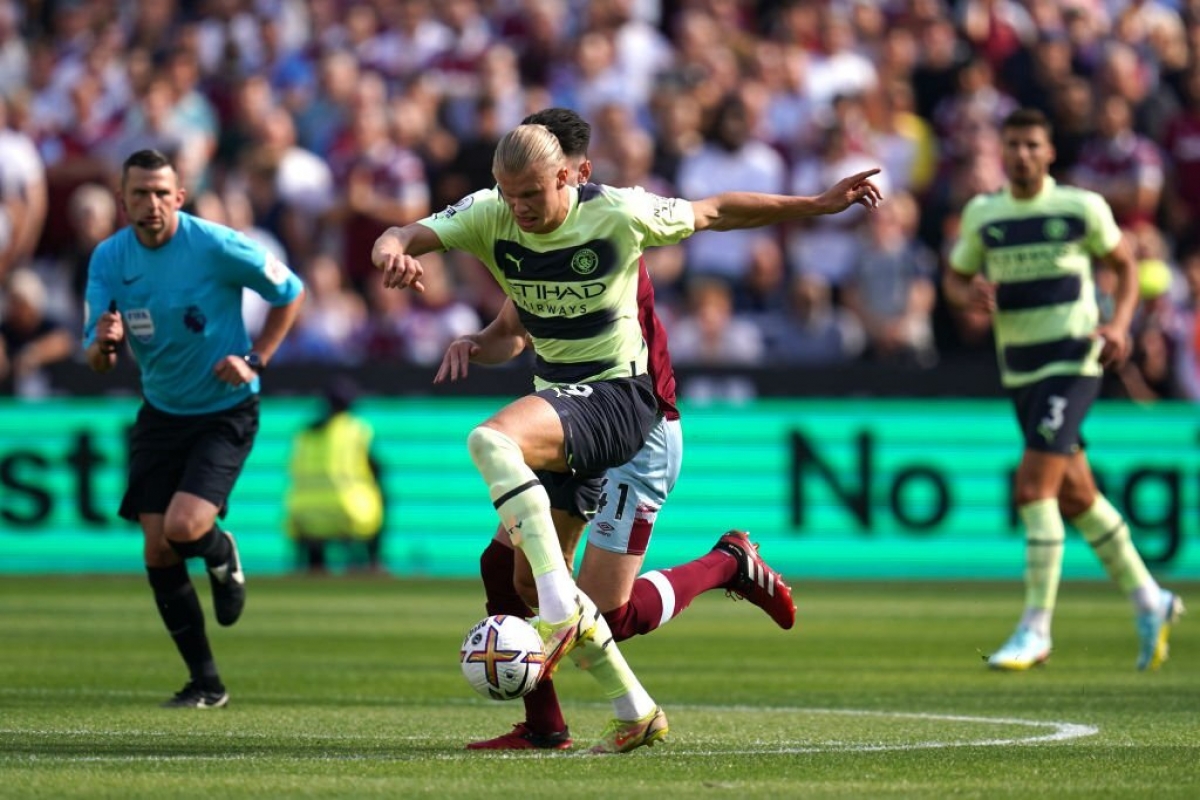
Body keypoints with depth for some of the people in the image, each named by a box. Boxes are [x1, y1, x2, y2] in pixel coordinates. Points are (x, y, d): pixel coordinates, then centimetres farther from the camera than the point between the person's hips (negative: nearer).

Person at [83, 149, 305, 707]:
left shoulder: (216, 246, -18)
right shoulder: (108, 258, -5)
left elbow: (290, 293, -3)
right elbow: (97, 361, -4)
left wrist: (255, 359, -13)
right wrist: (104, 343, -28)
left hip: (226, 413, -4)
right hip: (160, 413, 5)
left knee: (183, 527, -23)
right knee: (157, 551, -2)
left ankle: (222, 556, 17)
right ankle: (205, 683, 11)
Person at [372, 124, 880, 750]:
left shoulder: (618, 213, -13)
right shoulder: (488, 216, -3)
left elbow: (713, 213, 1)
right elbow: (402, 238, -11)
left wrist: (819, 205, 1)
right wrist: (393, 252, -37)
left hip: (616, 398, -7)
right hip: (556, 398, 7)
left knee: (489, 441, -34)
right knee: (521, 576, 4)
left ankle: (563, 611, -36)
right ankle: (636, 714, 14)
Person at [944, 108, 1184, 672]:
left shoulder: (1082, 207, -5)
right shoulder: (982, 214, 5)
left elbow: (1124, 265, 8)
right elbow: (955, 278, 15)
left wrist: (1119, 323, -8)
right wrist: (971, 295, -9)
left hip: (1072, 361, -5)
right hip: (1018, 369, 5)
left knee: (1034, 486, -18)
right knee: (1075, 495, 13)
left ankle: (1035, 628, -14)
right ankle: (1148, 601, 30)